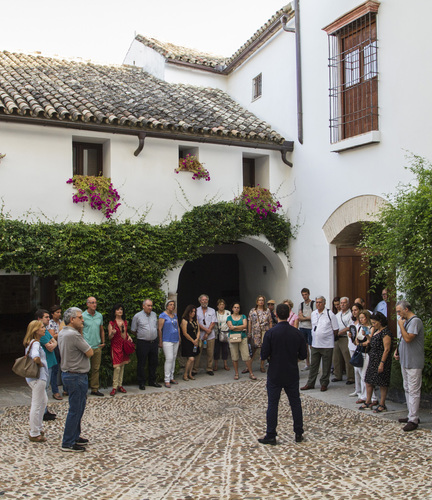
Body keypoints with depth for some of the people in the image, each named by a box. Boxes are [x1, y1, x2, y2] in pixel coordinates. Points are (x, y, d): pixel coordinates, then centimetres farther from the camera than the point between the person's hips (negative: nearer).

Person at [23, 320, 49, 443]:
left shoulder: (32, 342, 11)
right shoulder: (35, 343, -19)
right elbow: (35, 358, -37)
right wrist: (40, 364, -18)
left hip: (36, 377, 11)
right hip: (38, 377, -11)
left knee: (43, 401, 23)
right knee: (37, 405, 0)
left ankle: (39, 427, 33)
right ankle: (34, 434, 10)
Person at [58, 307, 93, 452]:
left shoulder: (62, 333, 8)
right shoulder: (74, 335, -23)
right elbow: (90, 352, -15)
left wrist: (80, 333, 3)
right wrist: (80, 334, -6)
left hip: (69, 374, 10)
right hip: (76, 376, -10)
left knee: (78, 407, 20)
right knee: (75, 410, -1)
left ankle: (75, 436, 31)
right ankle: (68, 443, 6)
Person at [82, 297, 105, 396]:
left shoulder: (99, 315, 10)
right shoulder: (83, 316, -5)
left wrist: (103, 342, 13)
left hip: (97, 346, 5)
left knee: (96, 368, 10)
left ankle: (94, 389, 17)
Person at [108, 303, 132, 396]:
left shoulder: (125, 322, 9)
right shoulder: (112, 323, -7)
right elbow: (109, 337, -8)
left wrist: (129, 336, 6)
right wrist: (112, 333, -29)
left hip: (124, 346, 6)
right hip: (116, 346, -6)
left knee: (122, 366, 9)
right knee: (117, 367, -11)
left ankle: (120, 385, 17)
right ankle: (114, 387, -3)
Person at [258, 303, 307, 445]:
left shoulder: (270, 333, -14)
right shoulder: (298, 333, -5)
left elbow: (264, 355, -13)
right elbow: (303, 355, 1)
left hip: (275, 375, -3)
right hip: (292, 375, 3)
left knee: (272, 404, 5)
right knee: (295, 403, 14)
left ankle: (270, 436, 10)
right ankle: (298, 434, 21)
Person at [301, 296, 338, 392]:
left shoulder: (330, 314, -9)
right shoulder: (313, 314, 8)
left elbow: (336, 330, -2)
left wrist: (328, 337, 5)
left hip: (327, 345, -5)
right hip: (315, 344, 5)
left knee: (326, 366, 5)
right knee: (313, 365, 10)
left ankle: (324, 384, 17)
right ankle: (310, 383, 18)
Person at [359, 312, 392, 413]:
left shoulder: (385, 332, -15)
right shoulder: (376, 330, 13)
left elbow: (386, 349, -18)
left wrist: (382, 363, -22)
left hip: (381, 359, -9)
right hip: (373, 359, 9)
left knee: (382, 383, 0)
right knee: (368, 381, 10)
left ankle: (382, 405, 8)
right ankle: (368, 403, 17)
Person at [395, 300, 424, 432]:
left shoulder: (415, 321, -16)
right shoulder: (406, 321, 14)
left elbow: (408, 338, -25)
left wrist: (401, 325, -15)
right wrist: (398, 350, 12)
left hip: (413, 362, -10)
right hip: (405, 361, 10)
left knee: (413, 391, -7)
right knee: (407, 389, 15)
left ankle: (413, 420, -5)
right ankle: (412, 415, 24)